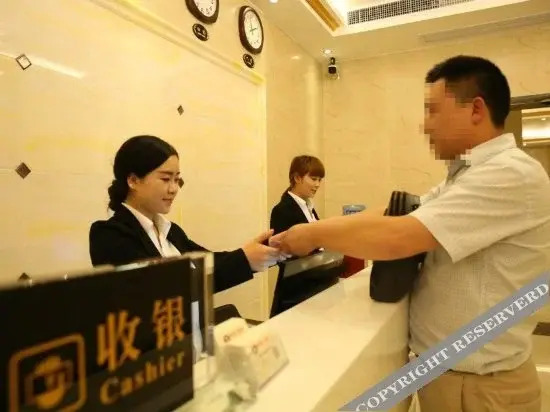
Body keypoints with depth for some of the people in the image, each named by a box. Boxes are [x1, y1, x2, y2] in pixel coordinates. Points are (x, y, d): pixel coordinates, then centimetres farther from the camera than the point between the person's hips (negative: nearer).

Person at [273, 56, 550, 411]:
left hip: (480, 383, -8)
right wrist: (315, 232, -6)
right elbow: (394, 214, 4)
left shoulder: (511, 174, -23)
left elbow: (395, 238, -30)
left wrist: (314, 234, -17)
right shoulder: (469, 174, 10)